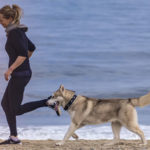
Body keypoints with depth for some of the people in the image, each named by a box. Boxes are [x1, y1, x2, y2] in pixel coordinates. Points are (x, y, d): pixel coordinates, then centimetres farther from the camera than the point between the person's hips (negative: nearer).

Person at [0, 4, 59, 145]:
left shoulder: (14, 33, -17)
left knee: (16, 110, -3)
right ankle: (13, 137, 13)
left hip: (19, 74, -10)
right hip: (24, 72, 10)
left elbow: (23, 54, -25)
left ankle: (49, 102, -6)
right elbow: (31, 47, 25)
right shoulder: (18, 31, 12)